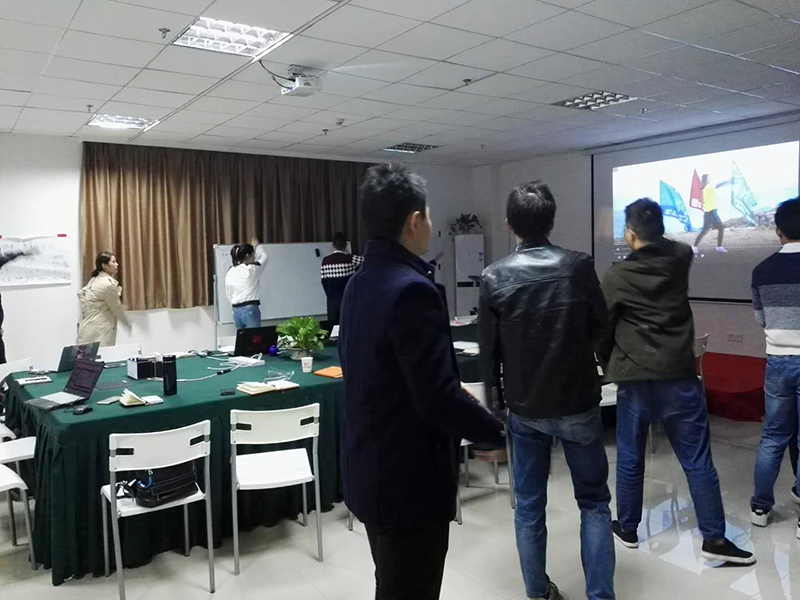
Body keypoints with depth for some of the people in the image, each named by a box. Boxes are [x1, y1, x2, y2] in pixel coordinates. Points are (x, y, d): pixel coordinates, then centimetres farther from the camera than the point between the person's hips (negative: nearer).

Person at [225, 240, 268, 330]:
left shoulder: (230, 273, 6)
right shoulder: (252, 270, -8)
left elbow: (228, 294, 12)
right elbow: (265, 257, 10)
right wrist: (257, 246, 26)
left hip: (236, 311, 6)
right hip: (250, 310, -6)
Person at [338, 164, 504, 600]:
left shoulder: (359, 284, 6)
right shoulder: (412, 289, -24)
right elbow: (438, 397, -27)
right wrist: (496, 431, -10)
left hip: (371, 469, 9)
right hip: (408, 477, -9)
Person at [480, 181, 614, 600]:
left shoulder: (494, 277, -8)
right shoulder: (579, 266, -10)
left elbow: (488, 349, -3)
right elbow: (600, 326, 3)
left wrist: (495, 400, 10)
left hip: (524, 407, 1)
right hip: (578, 402, 0)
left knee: (529, 507, 14)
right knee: (594, 502, 14)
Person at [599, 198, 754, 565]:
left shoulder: (616, 277, -8)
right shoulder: (681, 259, 1)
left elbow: (602, 330, 0)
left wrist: (609, 367, 15)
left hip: (635, 380, -2)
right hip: (679, 377, 2)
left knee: (630, 459, 12)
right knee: (697, 461, 7)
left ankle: (627, 529, 26)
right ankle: (714, 539, 12)